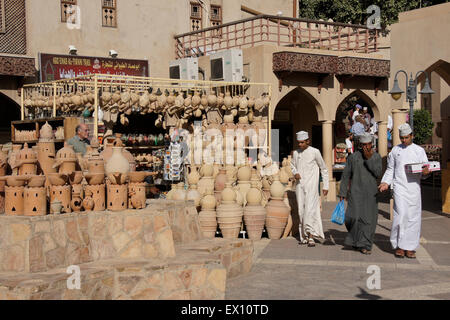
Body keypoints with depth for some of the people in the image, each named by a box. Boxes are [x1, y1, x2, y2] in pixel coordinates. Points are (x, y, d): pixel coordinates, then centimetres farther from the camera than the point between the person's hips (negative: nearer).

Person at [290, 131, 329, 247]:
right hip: (300, 185, 4)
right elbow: (292, 165, 25)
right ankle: (304, 235, 14)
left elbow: (324, 169, 3)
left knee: (310, 209, -16)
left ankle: (311, 235, -17)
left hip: (311, 185, -4)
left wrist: (325, 186, 2)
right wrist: (295, 173, 1)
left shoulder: (315, 152, -4)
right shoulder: (296, 153, 7)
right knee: (301, 211, 5)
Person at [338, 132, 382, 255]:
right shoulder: (353, 157, 1)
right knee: (354, 216, -12)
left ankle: (364, 245, 6)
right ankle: (355, 238, 15)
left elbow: (378, 173, -8)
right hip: (356, 193, -2)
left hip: (371, 193, 2)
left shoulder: (376, 157, 6)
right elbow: (345, 176, 4)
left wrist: (369, 159, -15)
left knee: (369, 219, -2)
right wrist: (342, 193, 1)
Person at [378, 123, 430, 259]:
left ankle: (410, 247, 9)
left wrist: (425, 172, -15)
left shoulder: (419, 150, 10)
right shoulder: (395, 150, 12)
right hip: (400, 187, -1)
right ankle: (399, 246, -2)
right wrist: (386, 182, 1)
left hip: (414, 187, 1)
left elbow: (424, 171, 8)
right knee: (401, 215, -13)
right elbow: (390, 169, 16)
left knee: (413, 217, 0)